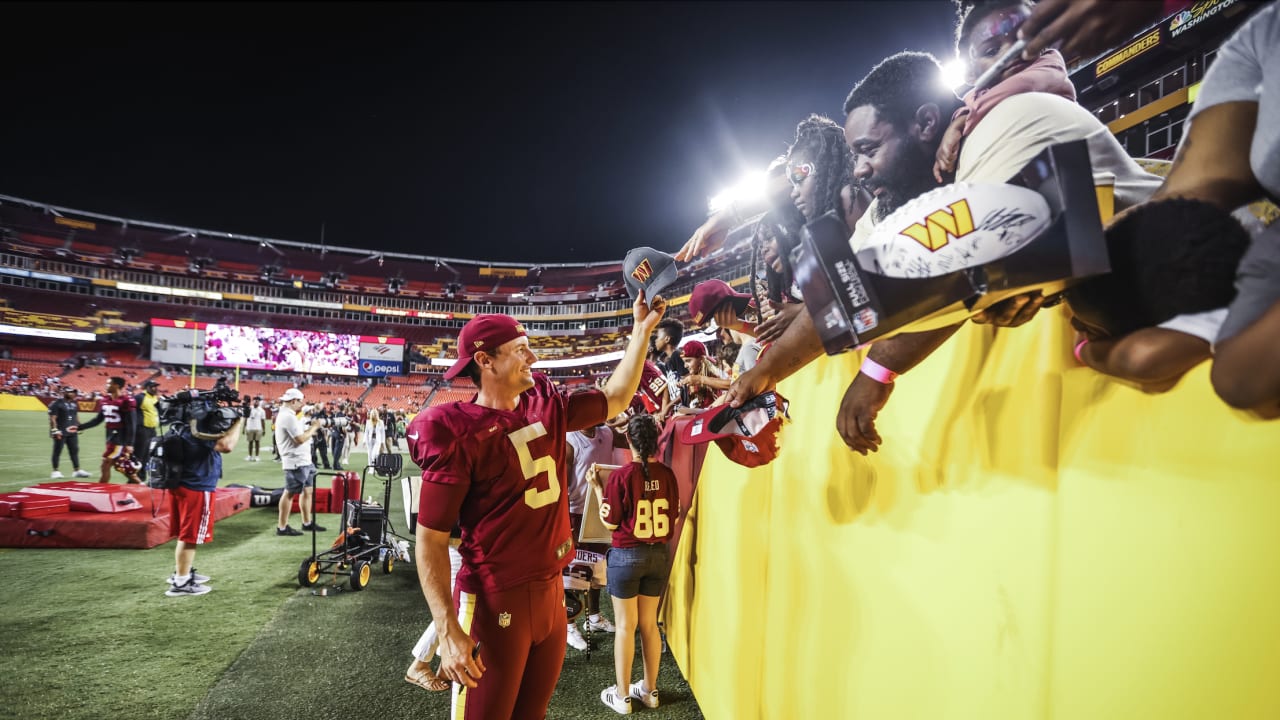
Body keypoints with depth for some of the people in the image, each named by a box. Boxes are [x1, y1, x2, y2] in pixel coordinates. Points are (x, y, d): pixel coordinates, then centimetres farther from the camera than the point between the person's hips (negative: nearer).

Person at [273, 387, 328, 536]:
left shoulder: (287, 415, 16)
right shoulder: (288, 416, -19)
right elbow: (300, 439, -23)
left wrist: (311, 428, 8)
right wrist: (314, 427, -12)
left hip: (303, 460, 11)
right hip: (296, 462, -11)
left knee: (308, 490, 15)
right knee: (290, 493, -3)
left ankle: (307, 522, 24)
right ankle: (282, 527, 5)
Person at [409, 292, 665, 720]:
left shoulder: (546, 408, 3)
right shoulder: (459, 433, -17)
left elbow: (616, 399, 15)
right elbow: (430, 541, -16)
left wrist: (641, 330, 9)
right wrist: (449, 632, -23)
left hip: (551, 591, 7)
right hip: (495, 602, -7)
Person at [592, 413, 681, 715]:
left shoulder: (621, 476, -16)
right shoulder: (667, 474, -4)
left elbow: (610, 522, -10)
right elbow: (673, 519, 5)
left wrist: (598, 488, -1)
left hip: (627, 555, -4)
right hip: (658, 555, 4)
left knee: (626, 626, 8)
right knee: (649, 624, 16)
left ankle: (622, 696, 19)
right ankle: (650, 690, 29)